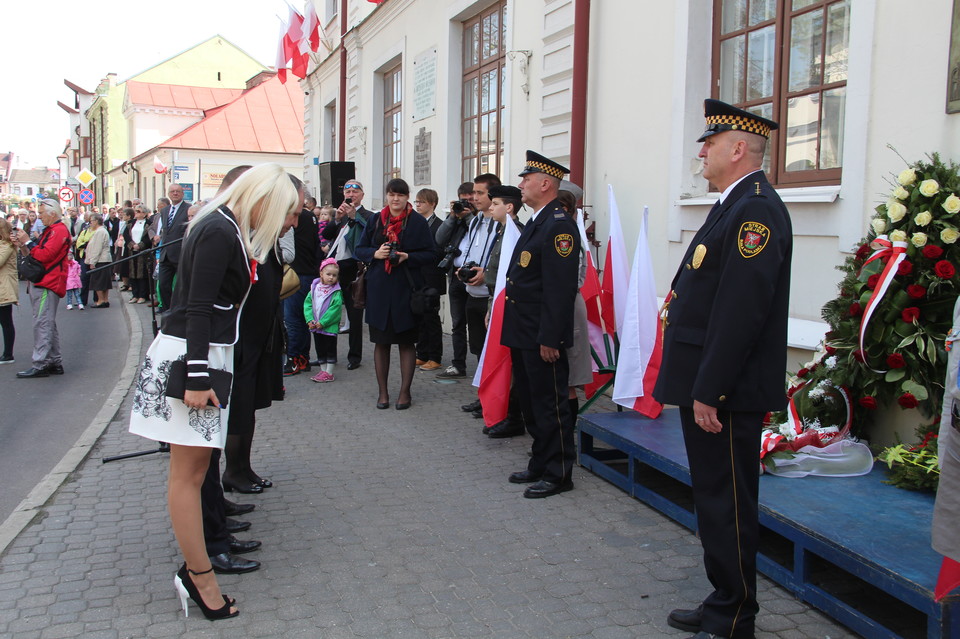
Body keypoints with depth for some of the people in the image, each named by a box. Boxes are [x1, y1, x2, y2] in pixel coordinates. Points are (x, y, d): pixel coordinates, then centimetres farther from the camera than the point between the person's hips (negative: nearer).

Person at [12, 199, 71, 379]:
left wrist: (28, 242, -11)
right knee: (48, 324, 12)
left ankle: (40, 364, -11)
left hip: (47, 284, -11)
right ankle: (54, 362, 17)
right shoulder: (50, 230, 22)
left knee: (42, 324, -11)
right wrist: (23, 246, 7)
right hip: (41, 283, 11)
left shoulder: (59, 231, -11)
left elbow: (45, 255, -21)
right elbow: (35, 255, 22)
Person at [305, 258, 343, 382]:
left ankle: (329, 373, 10)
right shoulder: (314, 288, 4)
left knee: (330, 349, 3)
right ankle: (323, 370, 26)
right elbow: (307, 303, 3)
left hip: (330, 326, -5)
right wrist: (310, 320, -9)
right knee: (320, 348, 14)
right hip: (315, 326, 5)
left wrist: (322, 322, -20)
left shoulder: (336, 292, -10)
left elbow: (335, 309, -17)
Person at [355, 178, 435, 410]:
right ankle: (383, 391, 18)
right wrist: (375, 253, -10)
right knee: (381, 341, 7)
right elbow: (360, 250, 10)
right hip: (379, 288, 3)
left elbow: (430, 254, -1)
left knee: (406, 342, 4)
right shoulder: (375, 221, 9)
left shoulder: (418, 222, 0)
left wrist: (408, 257, -17)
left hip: (406, 288, -2)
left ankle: (405, 391, 14)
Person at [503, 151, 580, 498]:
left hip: (542, 337, -10)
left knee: (550, 404, 1)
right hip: (523, 333, 10)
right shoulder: (535, 222, 16)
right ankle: (540, 464, 30)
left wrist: (549, 338, -23)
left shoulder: (559, 225, -17)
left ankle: (558, 473, 13)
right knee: (531, 401, 18)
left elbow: (560, 288, -22)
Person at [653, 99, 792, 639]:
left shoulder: (756, 209, -17)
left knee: (728, 505, 1)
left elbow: (741, 309, -24)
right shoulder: (736, 205, 16)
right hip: (709, 386, 10)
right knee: (714, 499, 18)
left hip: (727, 392, -10)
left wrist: (710, 391, -23)